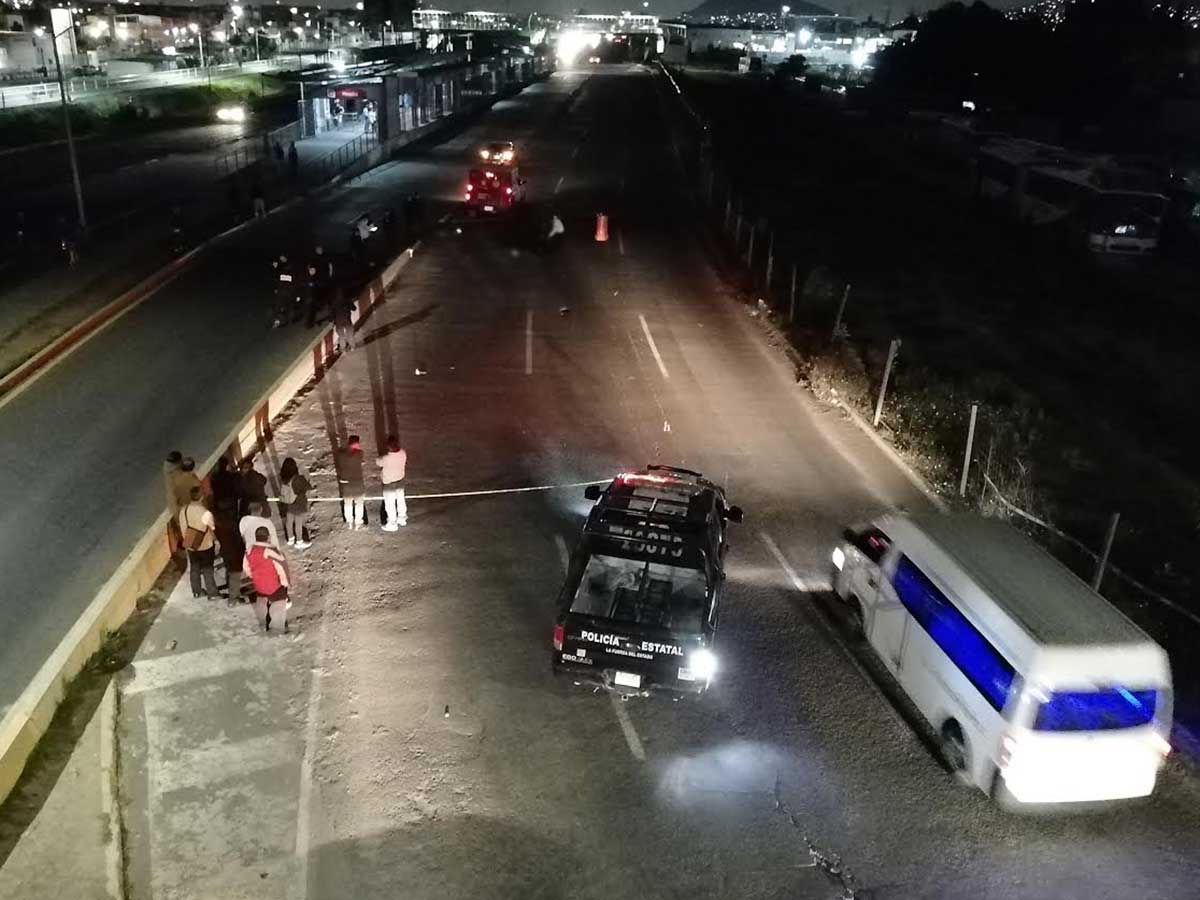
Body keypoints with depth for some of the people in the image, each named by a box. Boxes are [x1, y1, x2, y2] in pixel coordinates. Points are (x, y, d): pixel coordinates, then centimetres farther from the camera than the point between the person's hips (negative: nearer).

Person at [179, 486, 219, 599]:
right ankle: (212, 593, 17)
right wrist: (216, 541, 7)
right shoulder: (205, 513, -26)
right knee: (207, 570, 9)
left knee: (194, 569, 19)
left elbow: (182, 527, -2)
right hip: (206, 546, -4)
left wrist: (187, 539, 14)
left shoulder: (183, 511, -13)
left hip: (190, 546, 4)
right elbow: (213, 530, -13)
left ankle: (196, 591, 32)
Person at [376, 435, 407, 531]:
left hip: (389, 484, -6)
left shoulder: (386, 459, -34)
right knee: (400, 500, 23)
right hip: (400, 480, 6)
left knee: (390, 504, 11)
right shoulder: (403, 453, -18)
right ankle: (402, 519, 41)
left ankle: (392, 524, 23)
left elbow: (378, 462, -12)